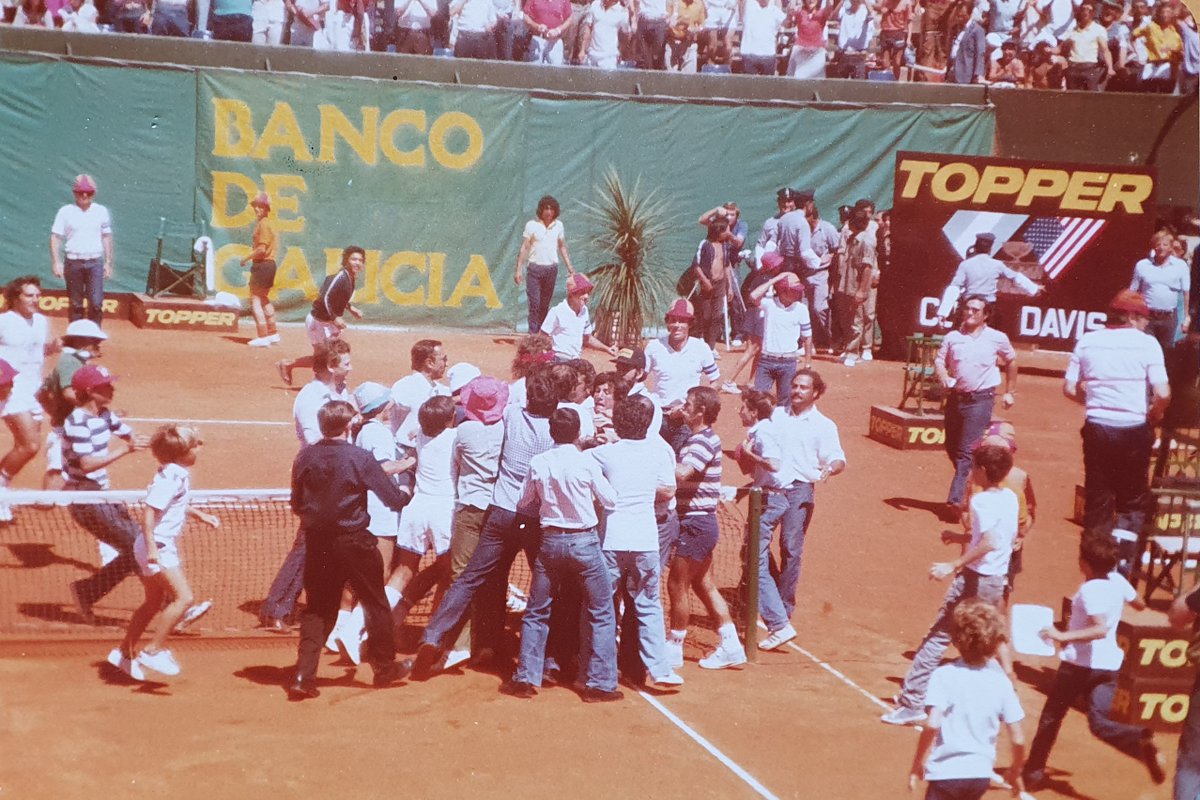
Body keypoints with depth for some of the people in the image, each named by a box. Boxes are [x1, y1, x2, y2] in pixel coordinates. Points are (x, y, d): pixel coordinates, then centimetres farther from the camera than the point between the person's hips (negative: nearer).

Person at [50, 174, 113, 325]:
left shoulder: (102, 211, 7)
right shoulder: (65, 211, 2)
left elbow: (107, 238, 11)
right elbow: (55, 237, 1)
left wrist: (108, 263, 7)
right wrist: (56, 262, -8)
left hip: (95, 262, 0)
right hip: (73, 262, 0)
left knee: (96, 303, -10)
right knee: (75, 303, 6)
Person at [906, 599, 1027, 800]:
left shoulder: (944, 676, -11)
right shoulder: (1001, 682, 0)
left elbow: (932, 725, -22)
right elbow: (1018, 739, 1)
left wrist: (917, 765, -10)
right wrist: (1014, 772, 18)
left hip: (945, 774, -4)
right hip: (981, 774, 5)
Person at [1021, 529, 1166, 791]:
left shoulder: (1089, 590, -20)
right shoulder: (1118, 580, 1)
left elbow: (1101, 629, -33)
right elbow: (1139, 604, 20)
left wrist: (1062, 637, -36)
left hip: (1078, 663, -6)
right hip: (1108, 664, 6)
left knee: (1051, 717, 12)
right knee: (1100, 724, 3)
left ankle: (1034, 771, 20)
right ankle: (1143, 742, -25)